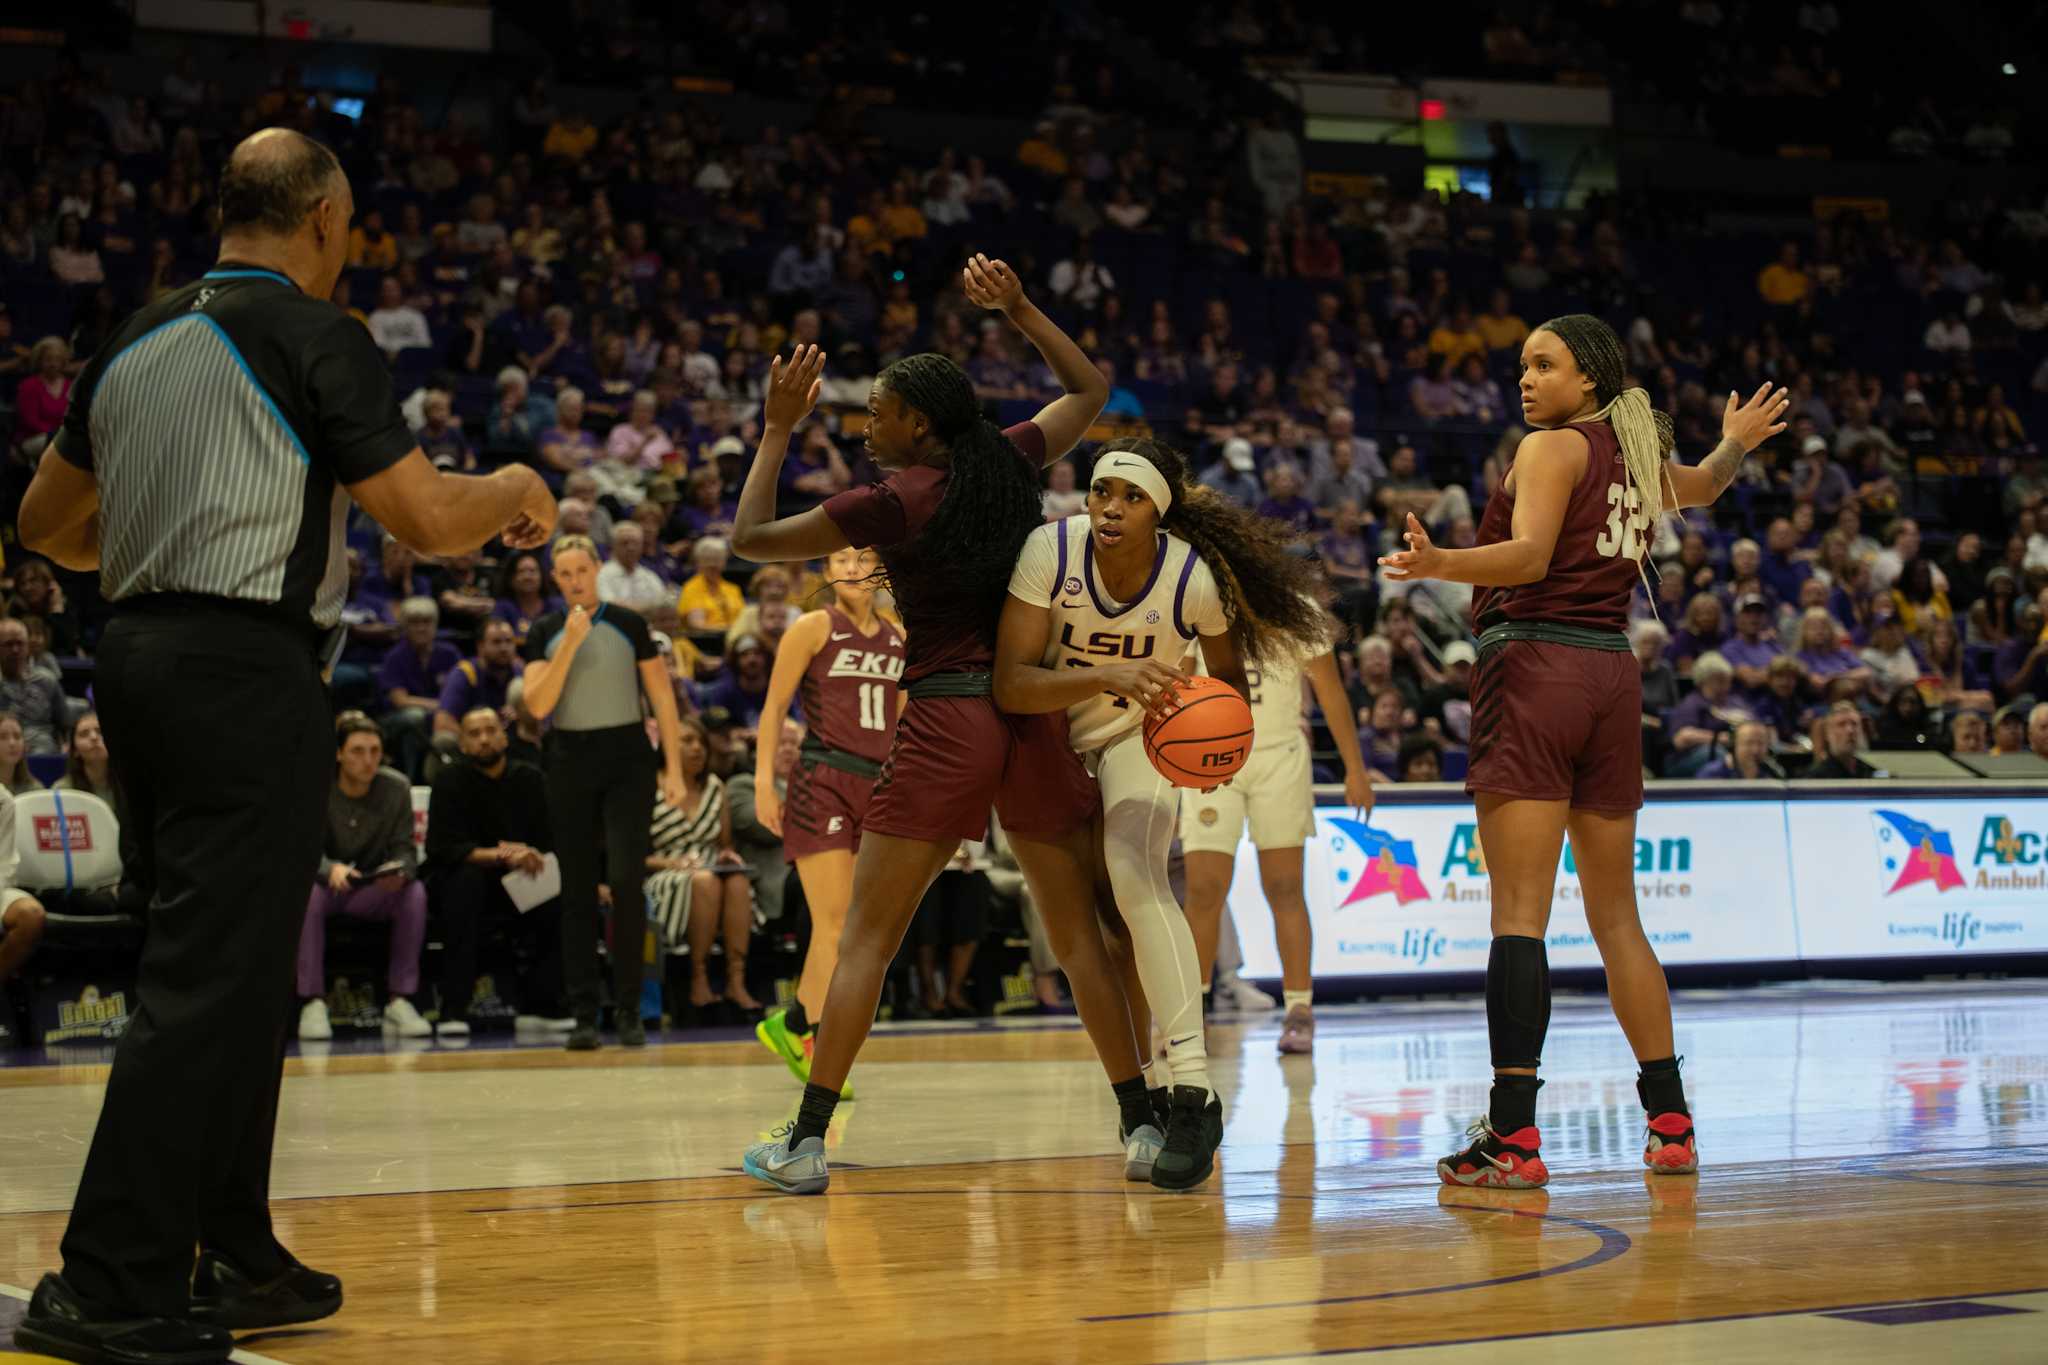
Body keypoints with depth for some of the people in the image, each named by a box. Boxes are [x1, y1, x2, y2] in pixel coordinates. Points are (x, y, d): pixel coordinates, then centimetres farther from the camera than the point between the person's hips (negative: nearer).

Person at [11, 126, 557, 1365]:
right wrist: (517, 492, 9)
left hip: (141, 653, 8)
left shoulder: (139, 340, 14)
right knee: (210, 980, -8)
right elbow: (428, 518, -11)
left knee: (231, 973, 17)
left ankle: (233, 1260, 23)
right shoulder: (313, 336, -7)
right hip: (248, 671, -8)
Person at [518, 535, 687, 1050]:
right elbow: (537, 705, -6)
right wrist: (570, 644, -14)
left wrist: (673, 767, -3)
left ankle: (629, 1009, -5)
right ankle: (583, 1014, 8)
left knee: (626, 880, -13)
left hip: (627, 760, -2)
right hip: (569, 762, 2)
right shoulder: (544, 632, 5)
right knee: (577, 891, 3)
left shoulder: (629, 623, 1)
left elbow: (662, 695, 3)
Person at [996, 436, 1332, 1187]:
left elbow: (1228, 673, -3)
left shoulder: (1195, 579, -25)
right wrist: (1106, 678, -46)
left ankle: (1194, 1091, -32)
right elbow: (1010, 684, -31)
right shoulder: (1050, 550, -27)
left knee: (1134, 873, -27)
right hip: (1051, 737, 3)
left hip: (1143, 735, -3)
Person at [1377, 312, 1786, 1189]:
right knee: (1615, 916, 15)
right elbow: (1703, 485, 42)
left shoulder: (1553, 447, -2)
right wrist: (1736, 443, 62)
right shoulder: (1639, 458, 19)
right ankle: (1670, 1124, 16)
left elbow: (1529, 556, -17)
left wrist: (1439, 565, -33)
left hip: (1535, 668, -7)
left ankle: (1514, 1137, -18)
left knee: (1518, 914, -12)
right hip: (1612, 674, 7)